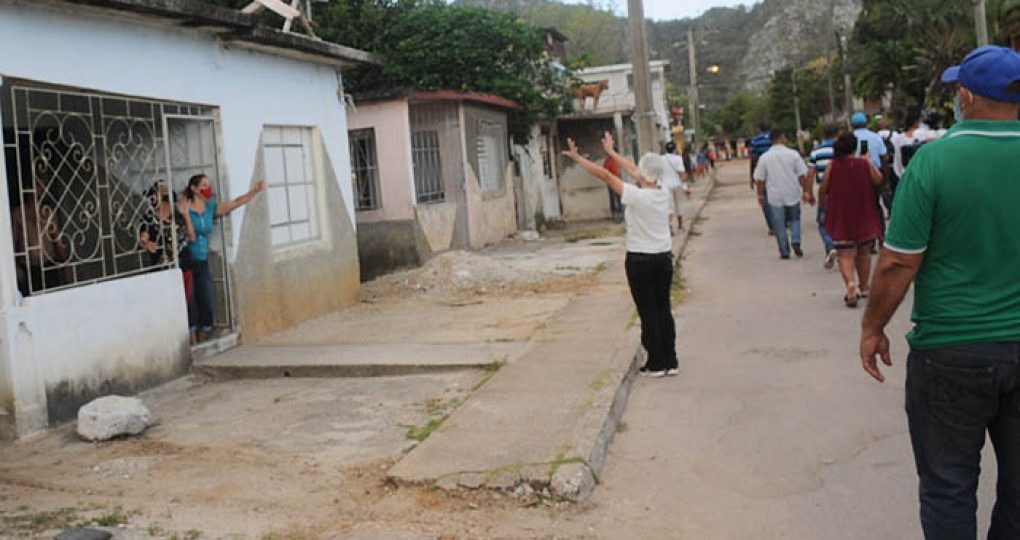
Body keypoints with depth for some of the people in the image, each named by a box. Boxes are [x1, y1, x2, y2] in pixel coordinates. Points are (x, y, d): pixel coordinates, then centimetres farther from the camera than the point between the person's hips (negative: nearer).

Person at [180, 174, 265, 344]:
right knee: (191, 306, -6)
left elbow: (235, 203, 7)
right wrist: (186, 214, -22)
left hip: (203, 263, 6)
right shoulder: (183, 208, -7)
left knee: (207, 305, 5)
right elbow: (191, 237, -14)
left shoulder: (210, 208, 10)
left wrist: (255, 191, -2)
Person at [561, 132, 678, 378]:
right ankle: (670, 362, 18)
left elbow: (605, 175, -14)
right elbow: (633, 170, 14)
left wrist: (577, 157, -6)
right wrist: (611, 152, 26)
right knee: (664, 310, 13)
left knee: (648, 313, 2)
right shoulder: (663, 193, 2)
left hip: (640, 260, -6)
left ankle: (656, 364, 8)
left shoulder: (637, 196, -18)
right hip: (664, 258, 6)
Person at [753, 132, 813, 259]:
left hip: (774, 197, 0)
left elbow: (760, 179, -1)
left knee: (779, 225, 8)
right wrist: (806, 191, 4)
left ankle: (784, 252, 11)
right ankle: (796, 242, 0)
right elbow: (802, 175, -5)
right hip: (793, 195, 0)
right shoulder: (793, 154, -6)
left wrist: (760, 194, 11)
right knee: (795, 219, 20)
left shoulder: (764, 157, -5)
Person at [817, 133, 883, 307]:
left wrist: (822, 205, 14)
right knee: (864, 252, 18)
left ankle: (850, 283, -26)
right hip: (864, 215, 2)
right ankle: (864, 288, 28)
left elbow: (823, 189, -4)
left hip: (841, 216, -2)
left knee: (846, 254, -2)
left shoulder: (832, 166, -9)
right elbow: (878, 180, 9)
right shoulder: (865, 164, -6)